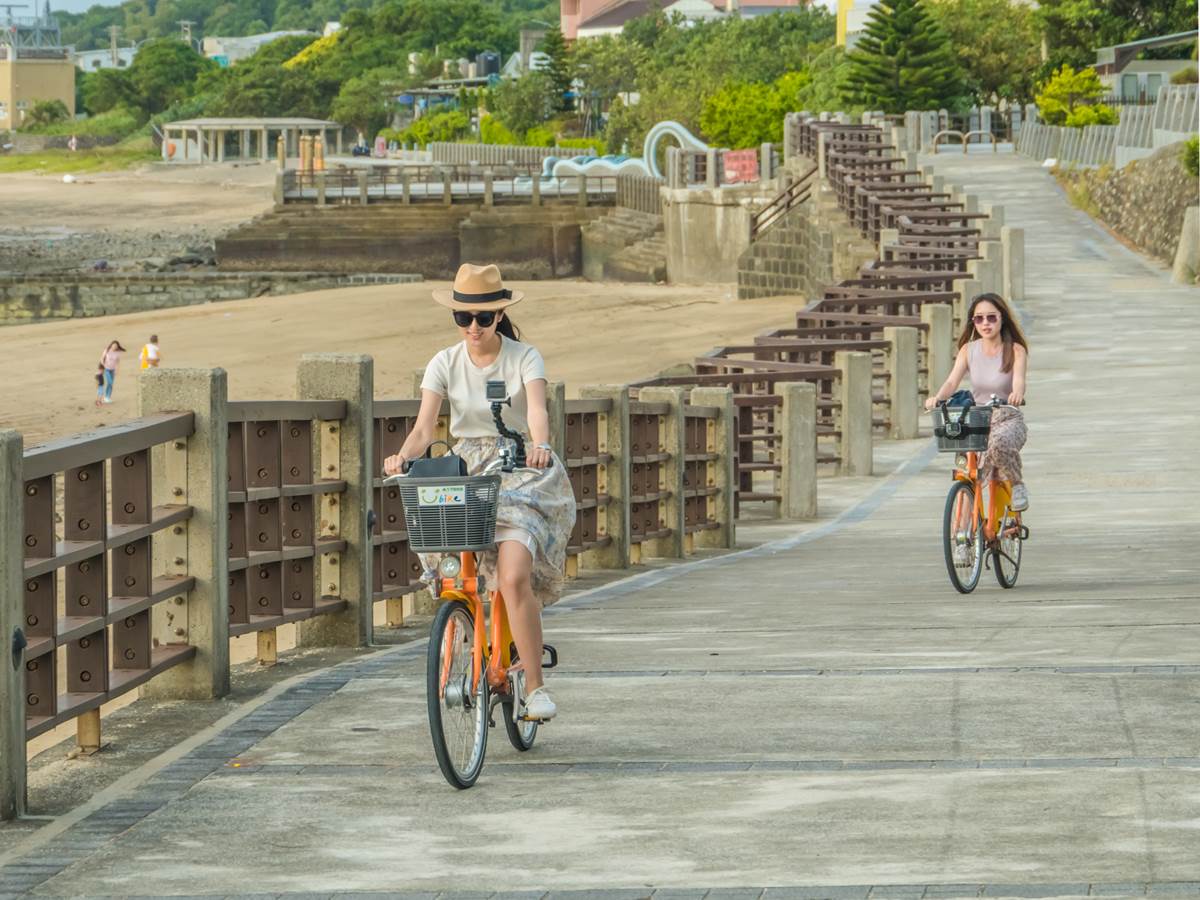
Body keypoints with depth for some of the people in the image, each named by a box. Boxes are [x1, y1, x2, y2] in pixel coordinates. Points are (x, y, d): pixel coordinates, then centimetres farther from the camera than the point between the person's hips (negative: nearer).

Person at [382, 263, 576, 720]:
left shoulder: (524, 358, -7)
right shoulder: (445, 364, -1)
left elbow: (537, 411, -25)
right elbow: (423, 428, -10)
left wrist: (538, 446, -48)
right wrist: (403, 457, -33)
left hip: (522, 475, -4)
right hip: (465, 472, 4)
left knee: (514, 576, -22)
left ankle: (535, 687, -16)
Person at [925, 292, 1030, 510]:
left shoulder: (1015, 351, -7)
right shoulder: (969, 350, 2)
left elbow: (1018, 380, -24)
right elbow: (952, 381, -10)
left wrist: (1017, 394, -50)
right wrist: (937, 398, -33)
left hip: (1007, 420, -3)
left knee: (1000, 441, -38)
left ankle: (1016, 484, -12)